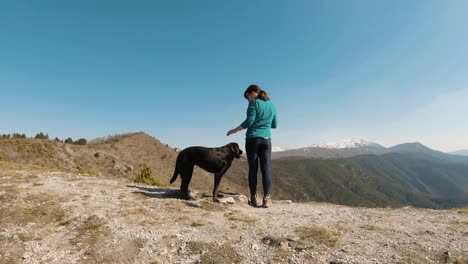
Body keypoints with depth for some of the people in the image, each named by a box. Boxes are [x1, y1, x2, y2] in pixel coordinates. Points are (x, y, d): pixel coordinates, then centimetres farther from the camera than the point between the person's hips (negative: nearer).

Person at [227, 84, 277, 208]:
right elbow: (274, 125, 18)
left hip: (252, 139, -4)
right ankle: (267, 198, -6)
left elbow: (249, 121, -12)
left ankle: (253, 199, 8)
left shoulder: (254, 103, -4)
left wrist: (233, 131, -3)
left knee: (253, 169, 2)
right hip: (266, 140, 4)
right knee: (266, 169, 1)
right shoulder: (272, 105, 13)